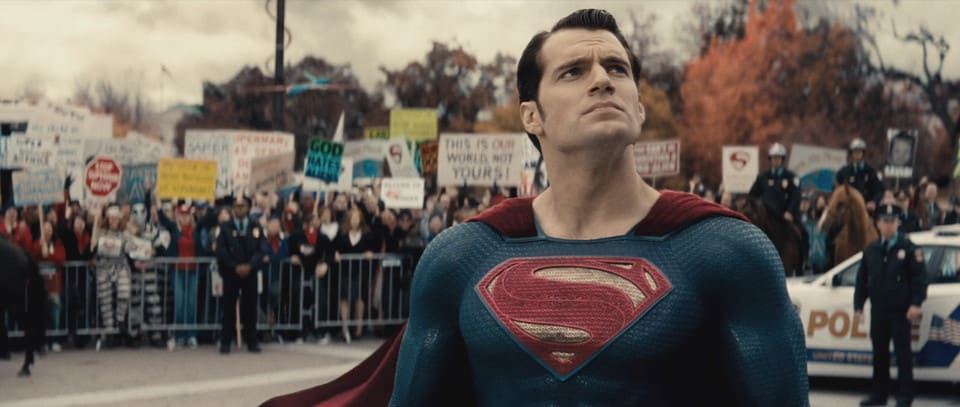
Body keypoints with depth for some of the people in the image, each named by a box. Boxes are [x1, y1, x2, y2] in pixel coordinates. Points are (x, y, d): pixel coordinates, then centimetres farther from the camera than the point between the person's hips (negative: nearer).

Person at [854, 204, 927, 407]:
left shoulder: (908, 248, -3)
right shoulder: (871, 250, 11)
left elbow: (919, 278, -6)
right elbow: (862, 280, 14)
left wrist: (916, 304, -14)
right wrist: (858, 304, 9)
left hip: (900, 312, -4)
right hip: (878, 311, 4)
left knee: (902, 353, -2)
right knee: (879, 353, 9)